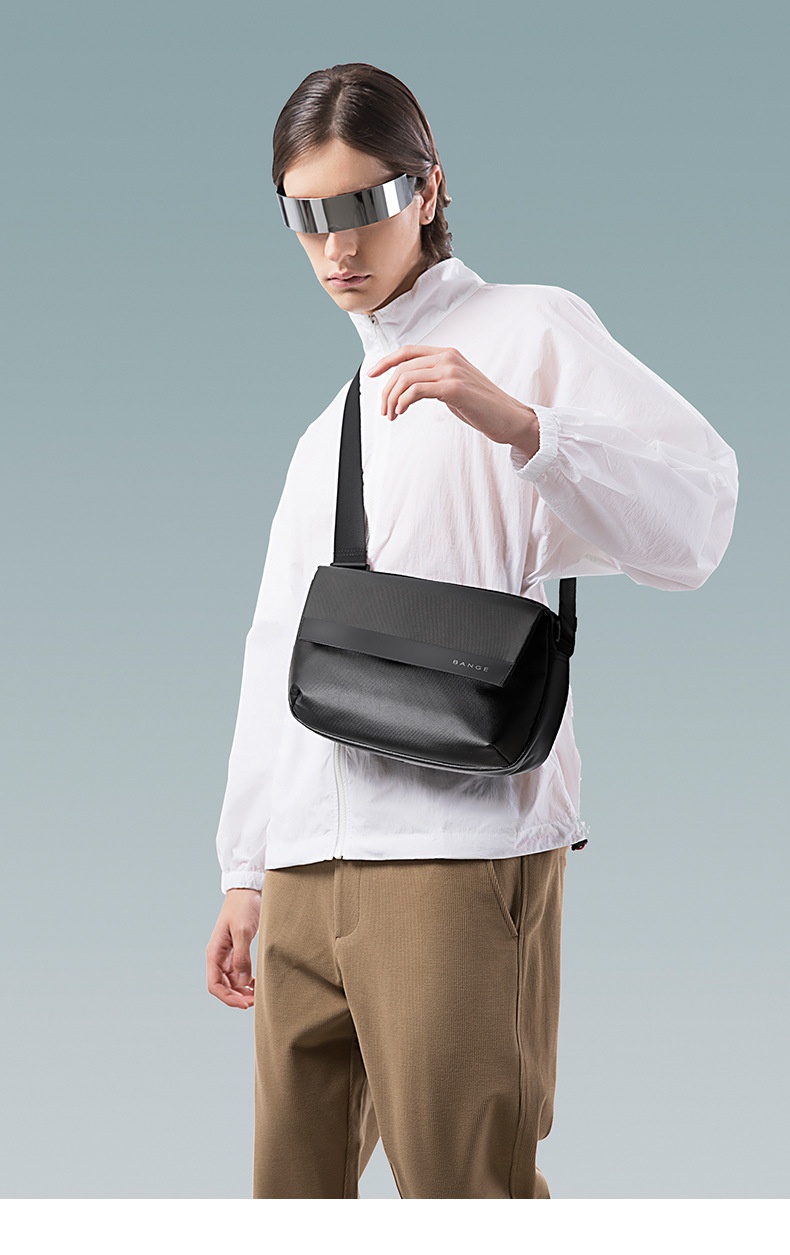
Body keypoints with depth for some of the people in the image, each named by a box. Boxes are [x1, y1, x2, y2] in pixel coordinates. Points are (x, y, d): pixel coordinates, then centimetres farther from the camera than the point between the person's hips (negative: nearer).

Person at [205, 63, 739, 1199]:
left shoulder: (527, 330, 3)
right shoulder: (332, 424, 26)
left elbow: (690, 526, -10)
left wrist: (515, 422, -24)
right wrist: (247, 870, 23)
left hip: (459, 848, -7)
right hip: (307, 866, 7)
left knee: (461, 1187, -11)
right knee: (294, 1188, 7)